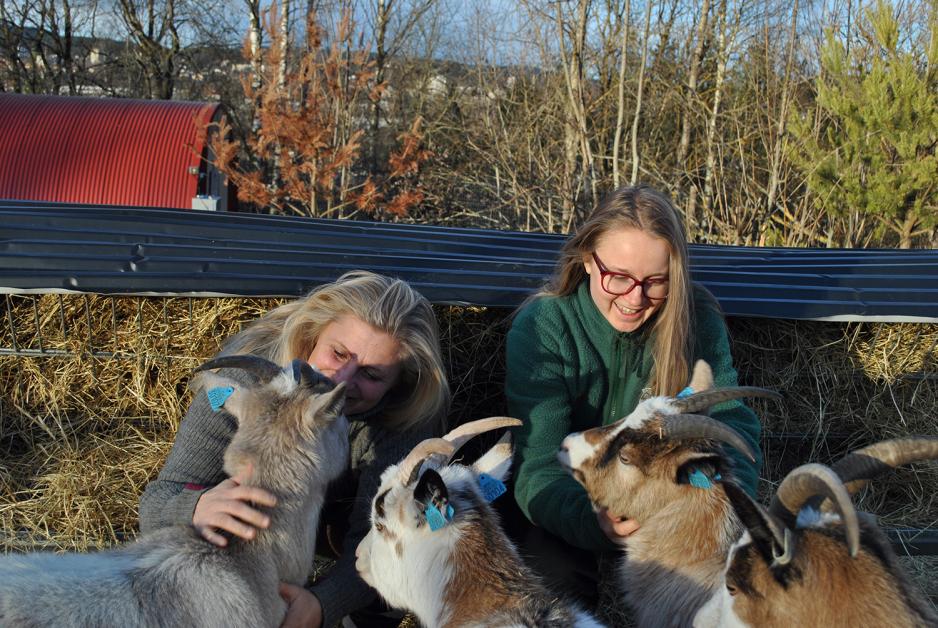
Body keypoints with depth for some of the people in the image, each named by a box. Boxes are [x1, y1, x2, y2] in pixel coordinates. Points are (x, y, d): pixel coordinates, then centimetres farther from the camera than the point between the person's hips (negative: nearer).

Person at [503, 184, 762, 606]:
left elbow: (731, 421, -14)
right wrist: (593, 522, -50)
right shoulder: (540, 329, -21)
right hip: (570, 502, -2)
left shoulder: (696, 319, -12)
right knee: (556, 570, -32)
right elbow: (540, 465, -28)